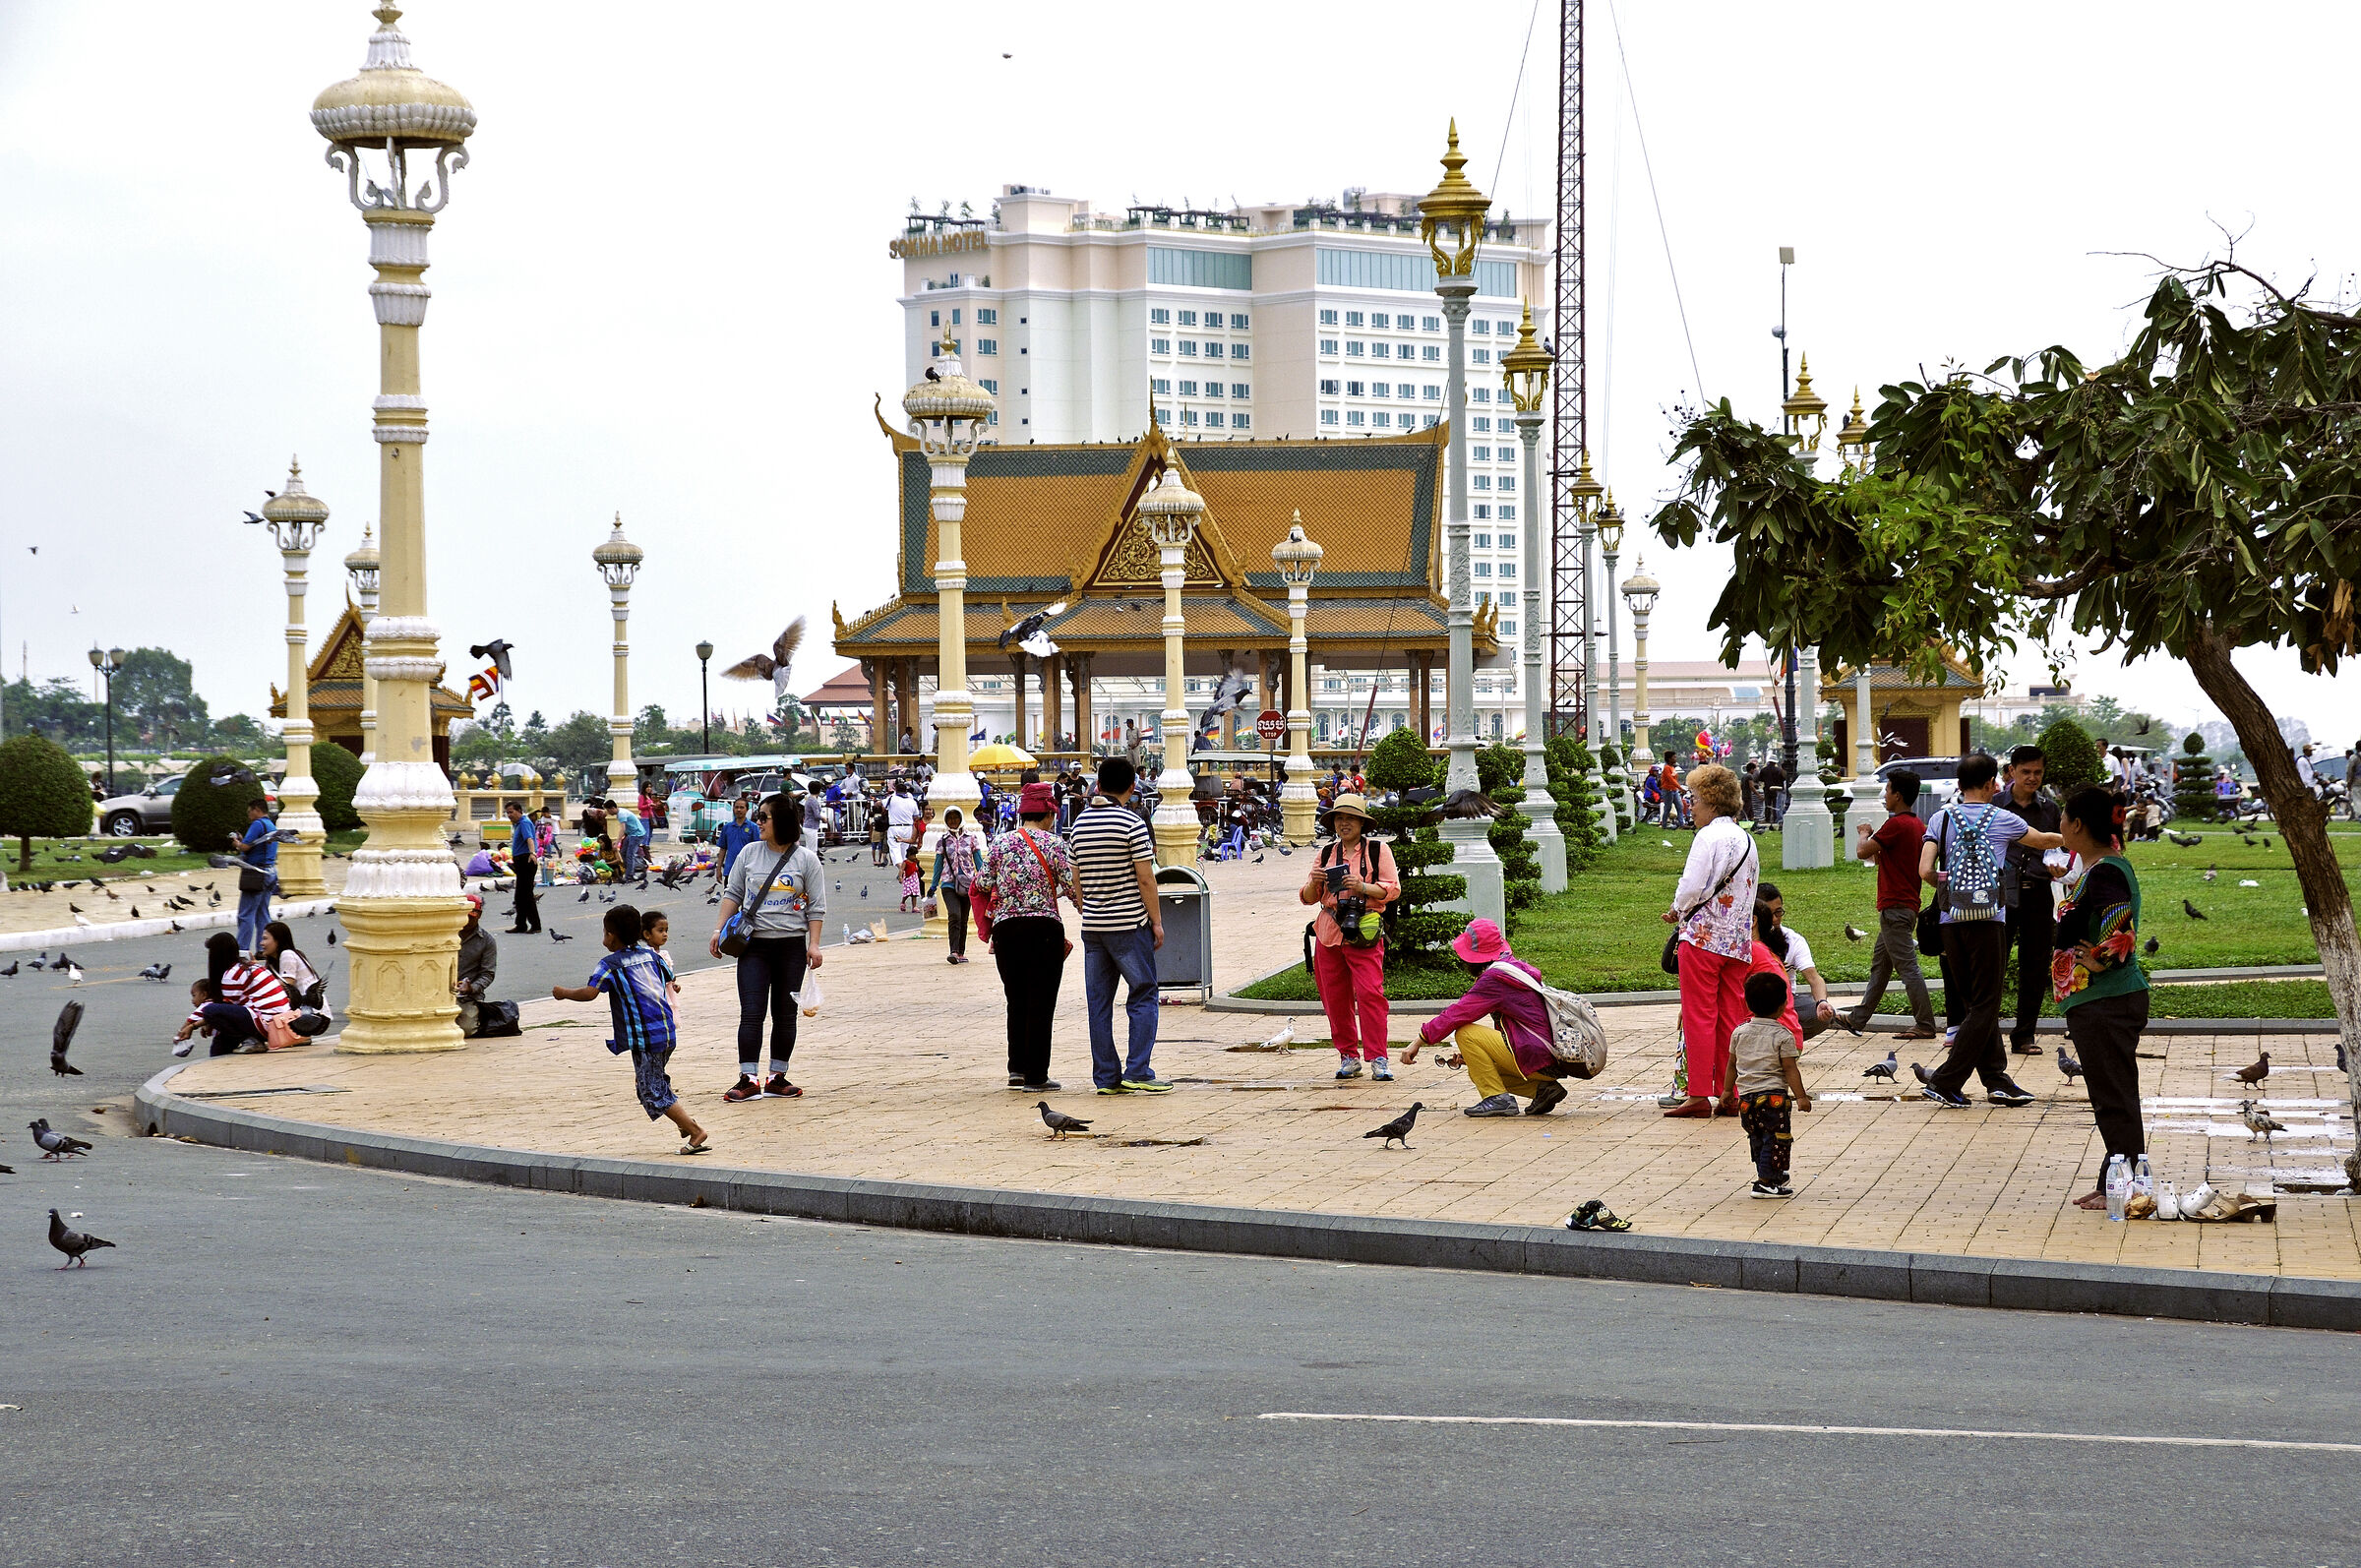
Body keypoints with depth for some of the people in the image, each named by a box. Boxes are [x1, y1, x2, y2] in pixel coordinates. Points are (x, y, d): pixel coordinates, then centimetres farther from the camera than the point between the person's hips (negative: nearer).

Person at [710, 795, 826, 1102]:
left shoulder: (806, 859, 0)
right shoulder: (750, 853, 6)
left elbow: (816, 906, 1)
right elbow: (733, 894, 12)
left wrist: (814, 943, -7)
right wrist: (719, 930, 4)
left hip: (792, 946, -1)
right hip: (754, 943, 1)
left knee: (785, 1015, 6)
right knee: (751, 1013, -8)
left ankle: (777, 1078, 14)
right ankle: (749, 1080, -9)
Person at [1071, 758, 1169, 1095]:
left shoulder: (1080, 822, 8)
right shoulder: (1132, 823, -10)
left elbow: (1077, 878, 13)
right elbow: (1145, 879, -11)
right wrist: (1157, 921, -3)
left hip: (1092, 925, 5)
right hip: (1129, 924, -5)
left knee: (1098, 1002, 7)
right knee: (1143, 996, 2)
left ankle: (1105, 1077, 7)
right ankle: (1137, 1071, -6)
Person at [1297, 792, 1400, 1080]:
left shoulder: (1377, 850, 4)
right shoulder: (1326, 853, 15)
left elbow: (1393, 889, -2)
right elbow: (1307, 897, 16)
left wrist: (1362, 887, -17)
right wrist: (1314, 882, -6)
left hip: (1364, 933, -4)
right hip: (1329, 933, 4)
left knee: (1370, 994, -14)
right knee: (1334, 998, 3)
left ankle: (1377, 1058, -11)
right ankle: (1348, 1056, 13)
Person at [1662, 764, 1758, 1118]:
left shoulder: (1709, 836, -11)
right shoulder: (1747, 840, 13)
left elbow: (1692, 887, -18)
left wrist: (1678, 911, 3)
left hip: (1703, 938, -7)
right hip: (1739, 942, 7)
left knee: (1699, 1018, -2)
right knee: (1731, 1019, 8)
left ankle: (1698, 1095, -3)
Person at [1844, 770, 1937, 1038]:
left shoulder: (1896, 824, -17)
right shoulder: (1919, 826, 12)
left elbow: (1862, 852, -15)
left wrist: (1863, 834, 4)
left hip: (1895, 906, -10)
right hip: (1907, 904, 10)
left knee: (1907, 966, -8)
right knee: (1879, 964, 16)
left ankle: (1925, 1025, -7)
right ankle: (1859, 1018, 24)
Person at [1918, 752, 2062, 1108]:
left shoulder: (1942, 819, 5)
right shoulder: (2002, 819, 1)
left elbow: (1925, 871, -6)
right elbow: (2044, 841, 19)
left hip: (1952, 919, 4)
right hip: (1987, 920, -4)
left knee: (1973, 1002, 13)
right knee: (1984, 1006, 1)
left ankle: (1996, 1079, 14)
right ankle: (1945, 1083, -6)